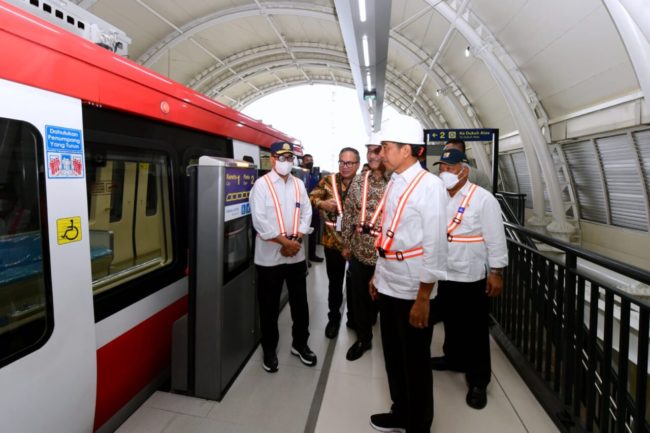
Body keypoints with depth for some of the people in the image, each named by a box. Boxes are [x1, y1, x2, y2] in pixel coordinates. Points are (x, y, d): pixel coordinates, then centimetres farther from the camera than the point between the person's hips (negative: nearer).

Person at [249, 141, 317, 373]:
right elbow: (259, 220, -15)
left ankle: (300, 343, 34)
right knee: (269, 306, 10)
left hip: (297, 254, 4)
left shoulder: (299, 184, 8)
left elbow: (306, 214, 5)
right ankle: (269, 350, 29)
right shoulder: (262, 184, -7)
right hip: (269, 255, -4)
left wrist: (296, 240, -9)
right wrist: (285, 241, -16)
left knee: (300, 302, 14)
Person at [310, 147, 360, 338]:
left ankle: (354, 318, 37)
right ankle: (334, 317, 35)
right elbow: (311, 197, 6)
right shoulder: (328, 181, -1)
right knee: (335, 282, 15)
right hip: (333, 240, 1)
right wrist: (322, 203, -14)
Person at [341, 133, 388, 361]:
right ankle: (363, 338, 36)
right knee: (359, 297, 14)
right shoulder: (358, 181, 3)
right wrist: (347, 244, 9)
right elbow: (348, 213, 8)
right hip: (359, 250, 4)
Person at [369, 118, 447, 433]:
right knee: (393, 355, 21)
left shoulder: (429, 186, -16)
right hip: (388, 285, 7)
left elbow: (435, 246, -17)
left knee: (415, 362, 11)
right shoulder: (393, 183, 8)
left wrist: (423, 298, -16)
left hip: (412, 291, -7)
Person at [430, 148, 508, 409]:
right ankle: (453, 358, 43)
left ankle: (478, 380, 23)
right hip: (443, 274, 6)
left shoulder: (483, 199, -12)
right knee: (450, 322, 22)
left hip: (471, 277, -5)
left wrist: (496, 272, -13)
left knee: (474, 329, 7)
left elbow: (495, 238, -12)